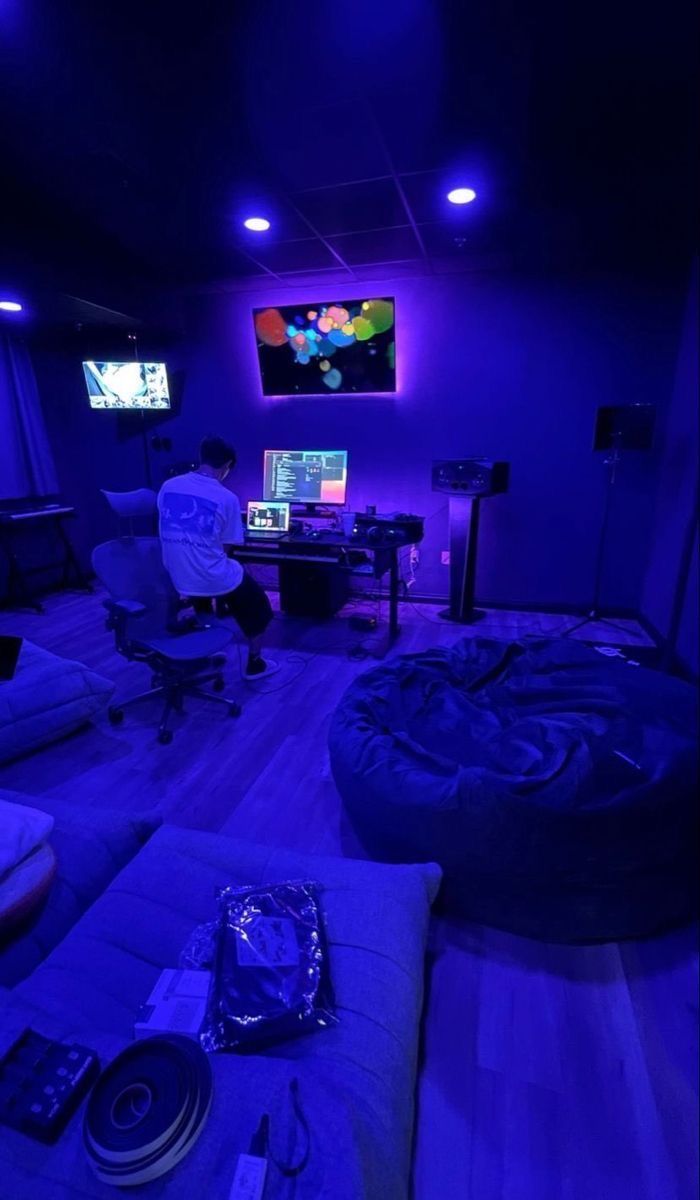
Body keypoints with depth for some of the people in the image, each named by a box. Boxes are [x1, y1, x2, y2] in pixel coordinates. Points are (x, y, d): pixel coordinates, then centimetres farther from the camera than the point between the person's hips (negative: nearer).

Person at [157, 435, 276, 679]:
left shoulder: (168, 487, -1)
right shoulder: (227, 498, -14)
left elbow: (169, 532, 12)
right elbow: (226, 547, -6)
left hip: (178, 579, 6)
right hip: (214, 580, -5)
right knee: (259, 607, 22)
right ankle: (254, 664, 32)